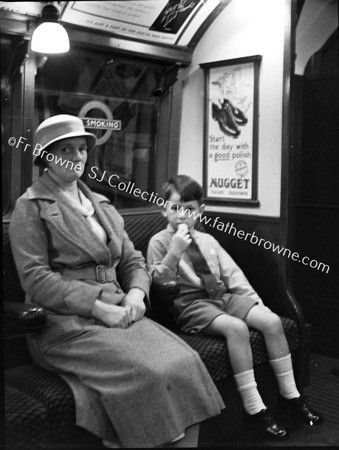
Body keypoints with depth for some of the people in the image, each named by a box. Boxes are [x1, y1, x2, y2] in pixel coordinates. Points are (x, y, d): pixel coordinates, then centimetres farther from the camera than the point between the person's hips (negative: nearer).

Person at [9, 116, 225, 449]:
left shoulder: (101, 204, 21)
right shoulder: (30, 207, 1)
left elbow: (132, 261, 20)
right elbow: (35, 278, -9)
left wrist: (136, 293, -3)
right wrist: (98, 307, -17)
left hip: (118, 313, 6)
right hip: (65, 322, -5)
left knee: (185, 361, -19)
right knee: (147, 373, -27)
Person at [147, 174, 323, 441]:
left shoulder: (207, 240, 17)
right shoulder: (159, 242, 1)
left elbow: (231, 272, 17)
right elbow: (158, 281, -8)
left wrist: (251, 296, 4)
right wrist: (175, 250, -18)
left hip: (221, 296, 6)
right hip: (189, 303, -6)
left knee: (272, 321, -14)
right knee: (236, 327, -33)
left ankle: (290, 394, -1)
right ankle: (254, 408, -24)